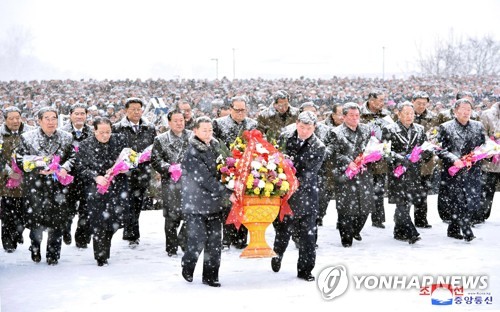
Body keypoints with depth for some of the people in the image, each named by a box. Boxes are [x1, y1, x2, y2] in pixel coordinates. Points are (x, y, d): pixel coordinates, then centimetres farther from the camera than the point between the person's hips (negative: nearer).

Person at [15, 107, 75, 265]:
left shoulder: (66, 137, 7)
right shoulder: (27, 137, -1)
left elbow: (73, 157, 10)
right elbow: (20, 160, -2)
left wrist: (65, 168, -10)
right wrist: (38, 169, -15)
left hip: (58, 186, 2)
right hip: (35, 186, -2)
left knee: (57, 222, 1)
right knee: (37, 220, -3)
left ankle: (53, 255, 16)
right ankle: (35, 250, 22)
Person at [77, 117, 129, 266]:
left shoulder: (120, 140, 3)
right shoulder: (85, 146, 0)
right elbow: (81, 168, 0)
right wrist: (95, 177, -15)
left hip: (118, 187, 2)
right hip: (95, 190, -2)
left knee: (119, 215, -8)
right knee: (98, 223, -5)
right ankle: (101, 257, 7)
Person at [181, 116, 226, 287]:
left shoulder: (215, 148, 9)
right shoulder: (192, 154, -13)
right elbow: (205, 179, -19)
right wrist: (227, 192, -21)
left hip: (214, 203, 6)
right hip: (195, 204, -6)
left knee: (214, 241, 5)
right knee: (198, 240, -7)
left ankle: (211, 275, 17)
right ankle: (187, 267, 21)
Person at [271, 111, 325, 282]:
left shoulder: (318, 147, -6)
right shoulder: (285, 138, 1)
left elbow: (310, 173, -12)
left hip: (305, 195, -2)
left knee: (307, 234, 0)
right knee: (282, 230, 13)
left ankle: (305, 269, 12)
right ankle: (277, 255, 41)